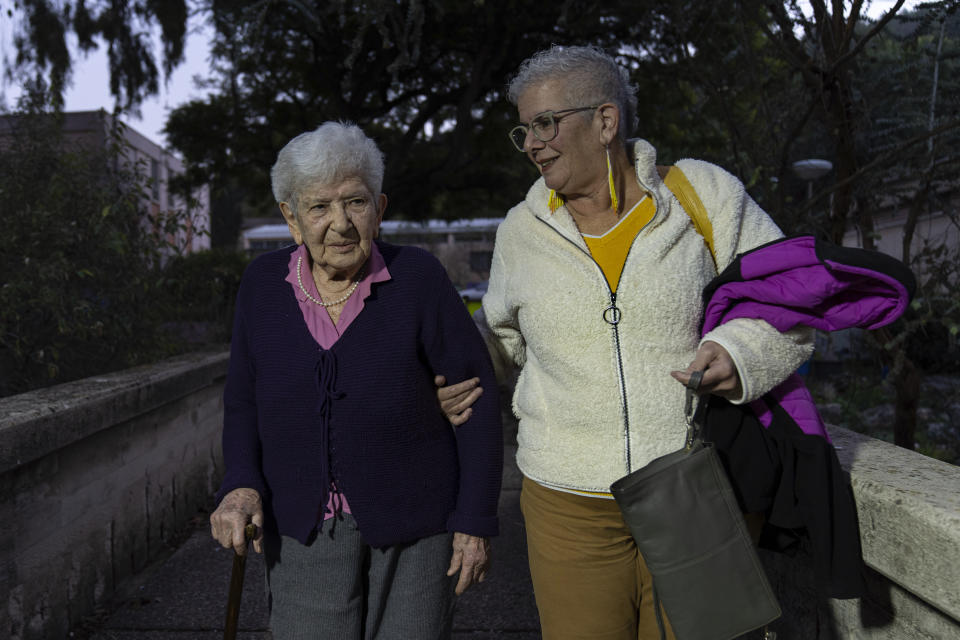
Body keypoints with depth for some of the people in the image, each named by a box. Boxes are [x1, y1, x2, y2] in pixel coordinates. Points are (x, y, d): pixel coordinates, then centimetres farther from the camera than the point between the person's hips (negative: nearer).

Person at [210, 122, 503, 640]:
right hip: (305, 527, 2)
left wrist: (475, 520, -8)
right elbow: (245, 399, 6)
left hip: (414, 518, -2)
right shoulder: (265, 285, -3)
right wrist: (241, 486, -10)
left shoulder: (418, 278, -12)